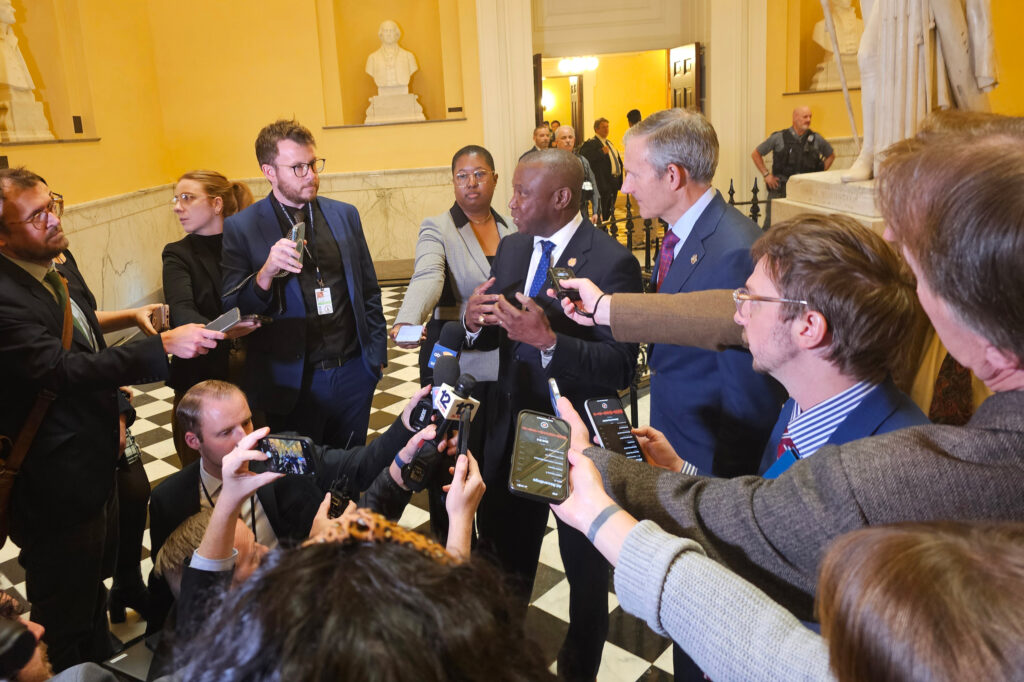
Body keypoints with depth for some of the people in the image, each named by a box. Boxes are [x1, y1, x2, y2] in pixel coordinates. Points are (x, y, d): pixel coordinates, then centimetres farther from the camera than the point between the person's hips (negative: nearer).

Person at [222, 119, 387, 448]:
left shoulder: (345, 215, 6)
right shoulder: (241, 227, -5)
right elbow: (232, 311, -9)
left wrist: (377, 351, 11)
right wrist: (266, 273, -26)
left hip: (354, 371, 3)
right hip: (292, 381, -3)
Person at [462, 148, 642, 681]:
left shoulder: (612, 262, -19)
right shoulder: (511, 248, 3)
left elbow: (620, 366, -25)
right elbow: (490, 338, 7)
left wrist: (548, 340, -37)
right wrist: (474, 321, -16)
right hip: (512, 431, 6)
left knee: (585, 568, 18)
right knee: (503, 558, 23)